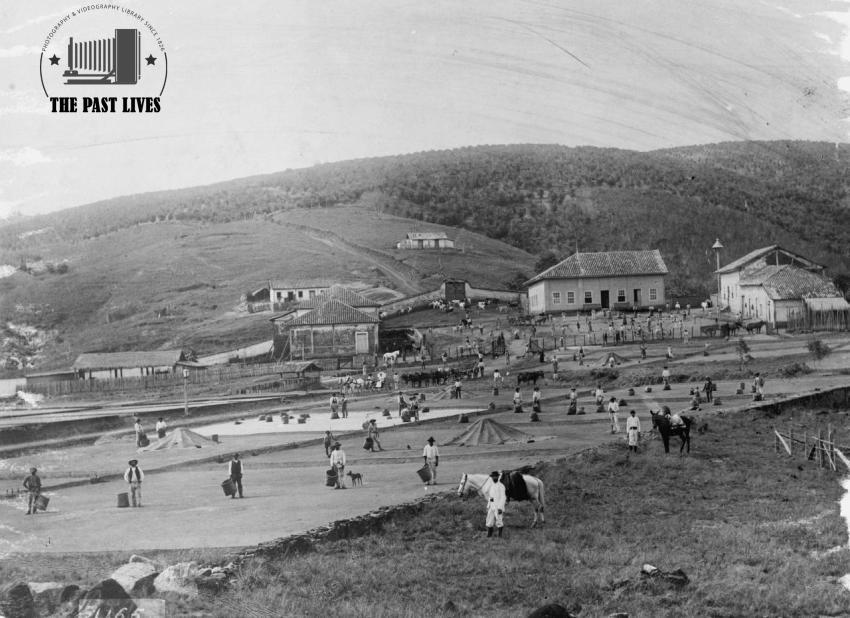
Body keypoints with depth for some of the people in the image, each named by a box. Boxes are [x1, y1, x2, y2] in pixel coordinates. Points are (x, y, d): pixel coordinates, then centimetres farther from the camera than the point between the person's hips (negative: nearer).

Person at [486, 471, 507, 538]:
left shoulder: (501, 486, -8)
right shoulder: (491, 486, 14)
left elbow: (503, 498, -13)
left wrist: (500, 508, -19)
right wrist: (488, 506, 16)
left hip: (498, 507, -7)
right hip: (491, 506, 7)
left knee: (499, 522, -2)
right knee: (489, 522, 3)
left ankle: (500, 535, 7)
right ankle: (489, 535, 9)